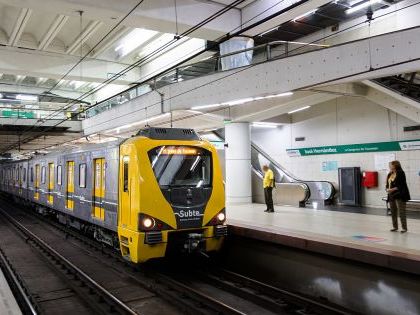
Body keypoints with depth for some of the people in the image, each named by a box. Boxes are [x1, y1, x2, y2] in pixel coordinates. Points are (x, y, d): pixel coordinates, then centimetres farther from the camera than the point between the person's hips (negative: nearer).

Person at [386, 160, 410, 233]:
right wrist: (387, 189, -5)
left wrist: (392, 189, -19)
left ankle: (404, 228, 2)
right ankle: (395, 226, 23)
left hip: (400, 196, -8)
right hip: (391, 196, 8)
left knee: (401, 212, -6)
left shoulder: (400, 173, -11)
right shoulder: (390, 174, 12)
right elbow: (387, 184, 16)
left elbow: (401, 185, -16)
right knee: (393, 212, 12)